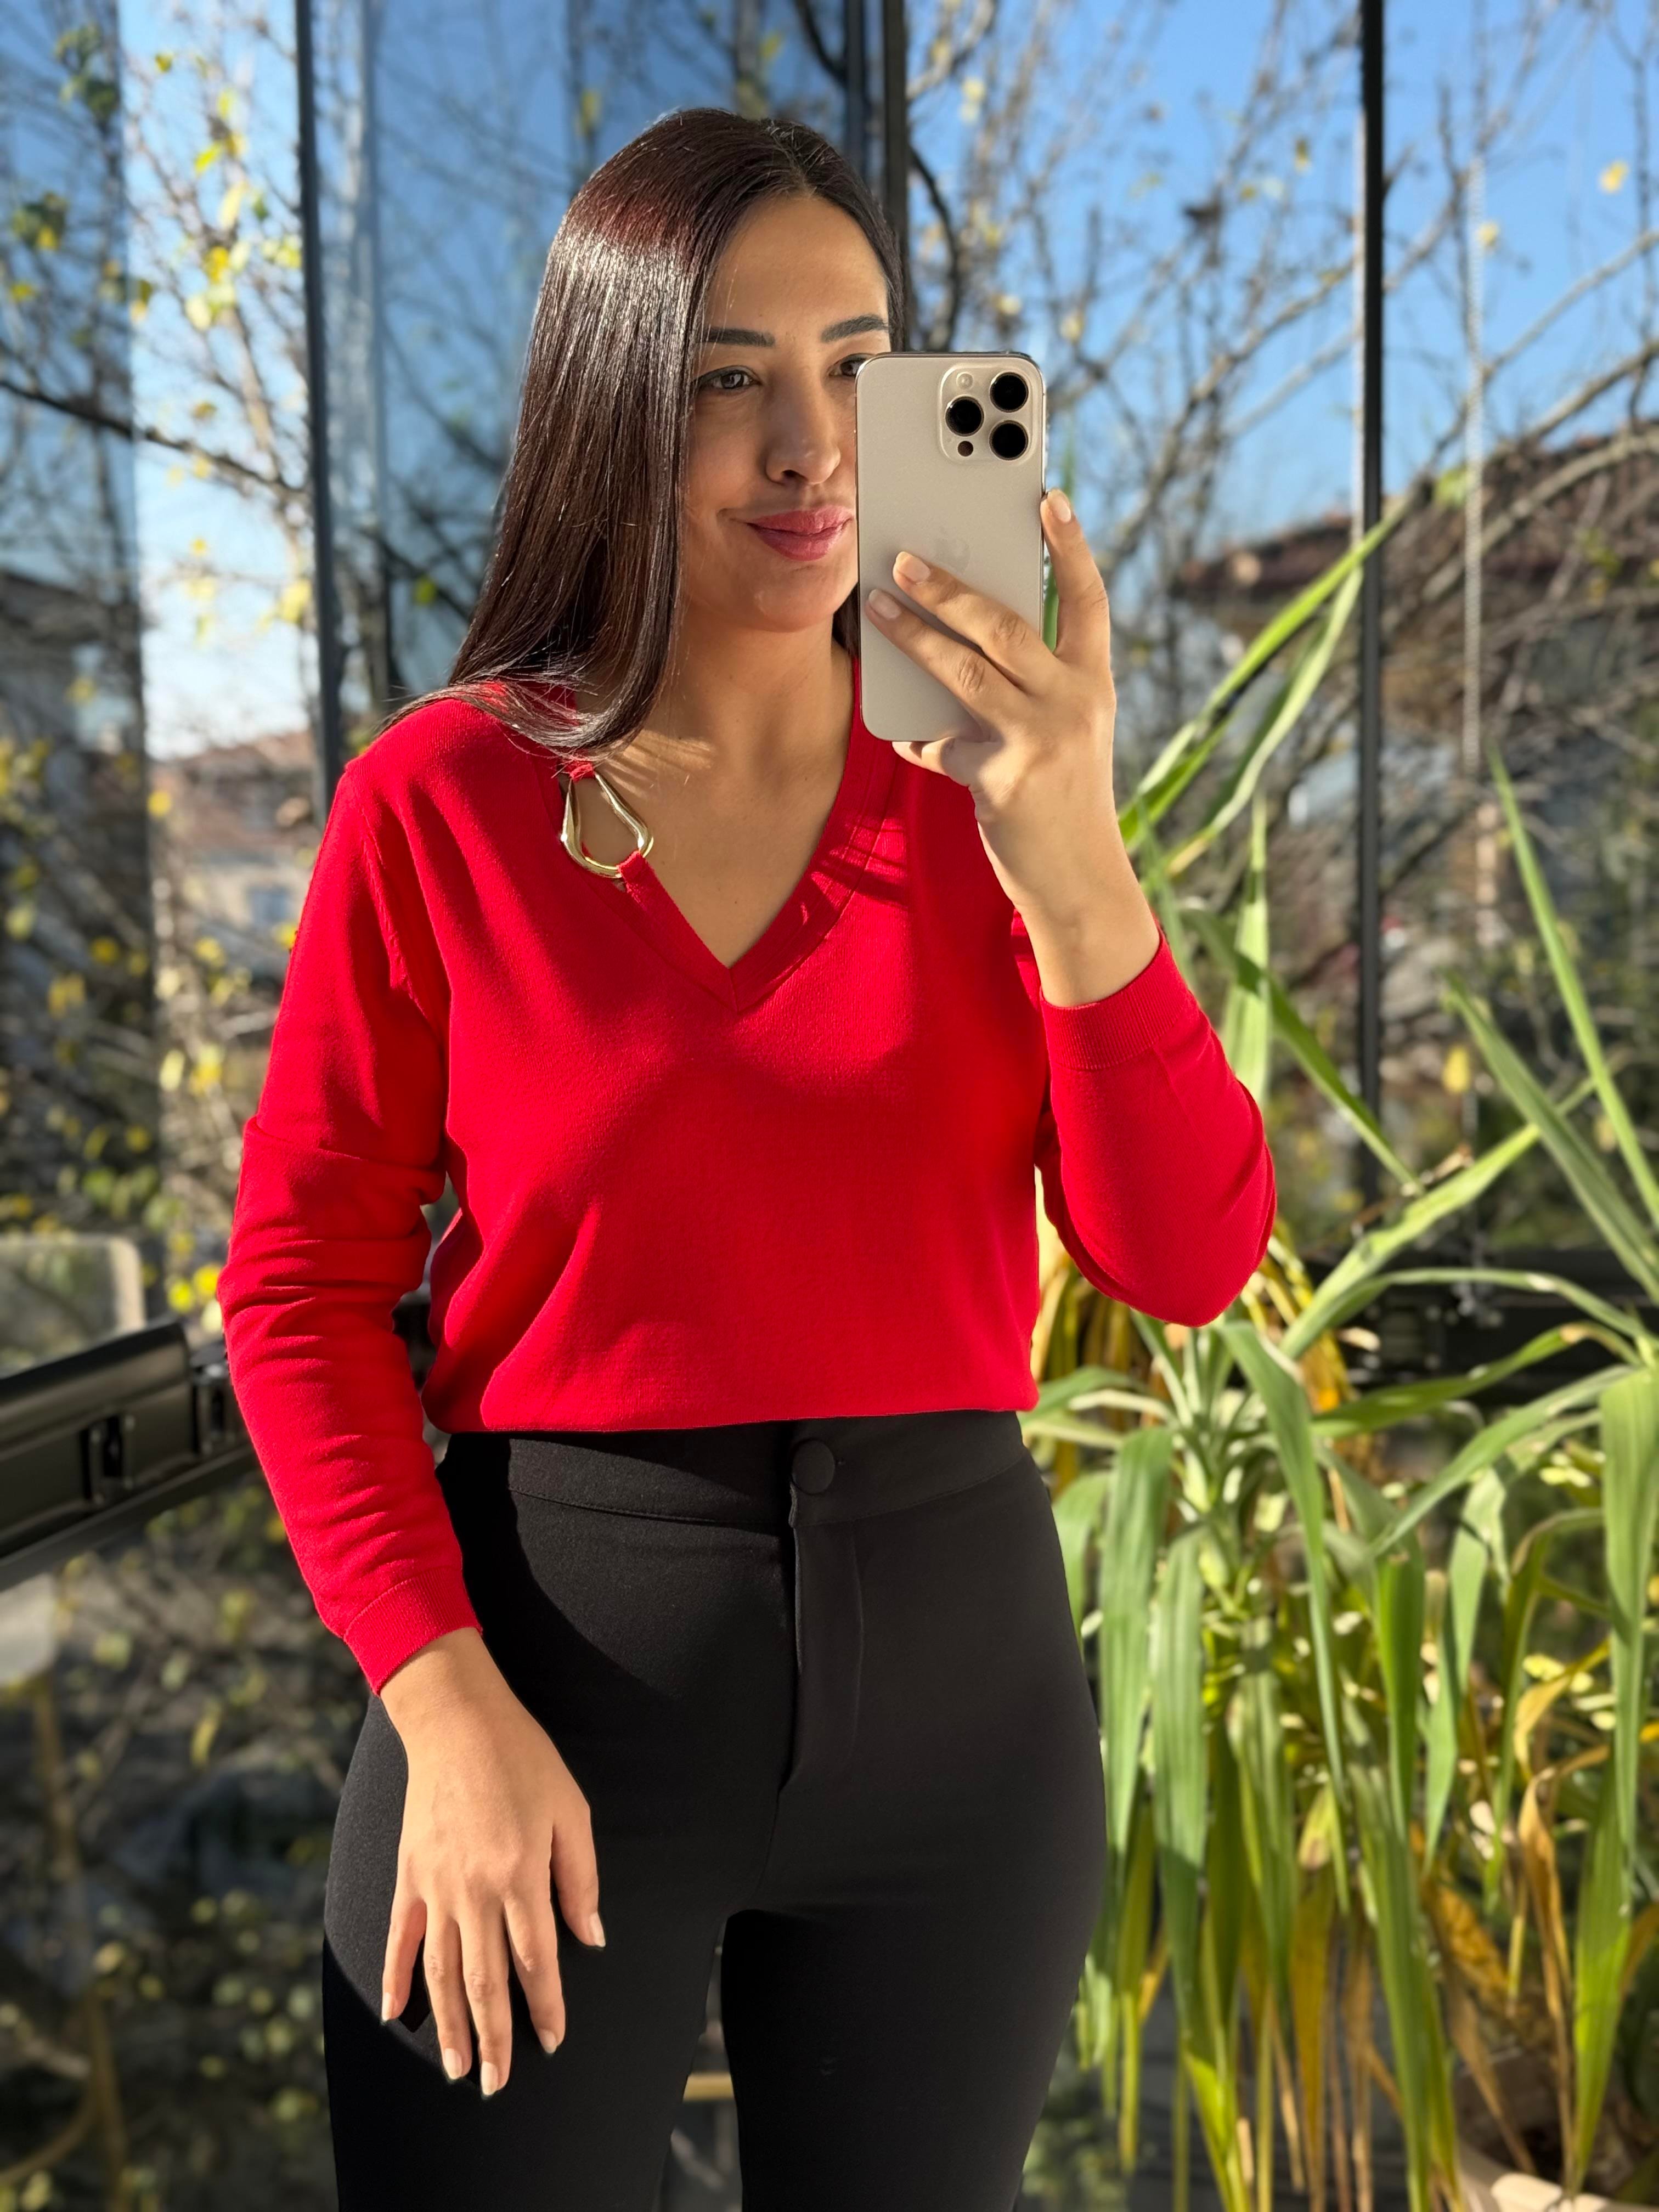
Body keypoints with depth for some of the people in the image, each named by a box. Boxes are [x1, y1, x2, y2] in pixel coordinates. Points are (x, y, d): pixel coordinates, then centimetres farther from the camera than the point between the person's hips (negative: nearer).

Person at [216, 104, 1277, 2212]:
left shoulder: (983, 792, 0)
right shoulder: (441, 796, -6)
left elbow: (1189, 1264, -9)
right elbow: (302, 1282, -4)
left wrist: (1066, 853, -23)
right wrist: (447, 1712, -12)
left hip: (956, 1666, 3)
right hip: (554, 1663, -2)